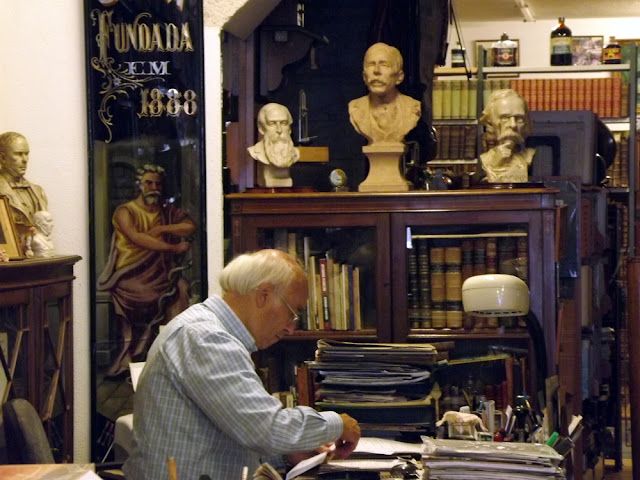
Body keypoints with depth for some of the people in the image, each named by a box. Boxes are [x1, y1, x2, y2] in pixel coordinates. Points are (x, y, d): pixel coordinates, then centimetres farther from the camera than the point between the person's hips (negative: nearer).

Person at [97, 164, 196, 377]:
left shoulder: (168, 212, 21)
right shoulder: (125, 211, 7)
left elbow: (190, 226, 6)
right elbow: (136, 238, -11)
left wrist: (161, 229, -4)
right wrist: (174, 248, -13)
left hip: (161, 275, 4)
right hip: (131, 277, -4)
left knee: (179, 288, -21)